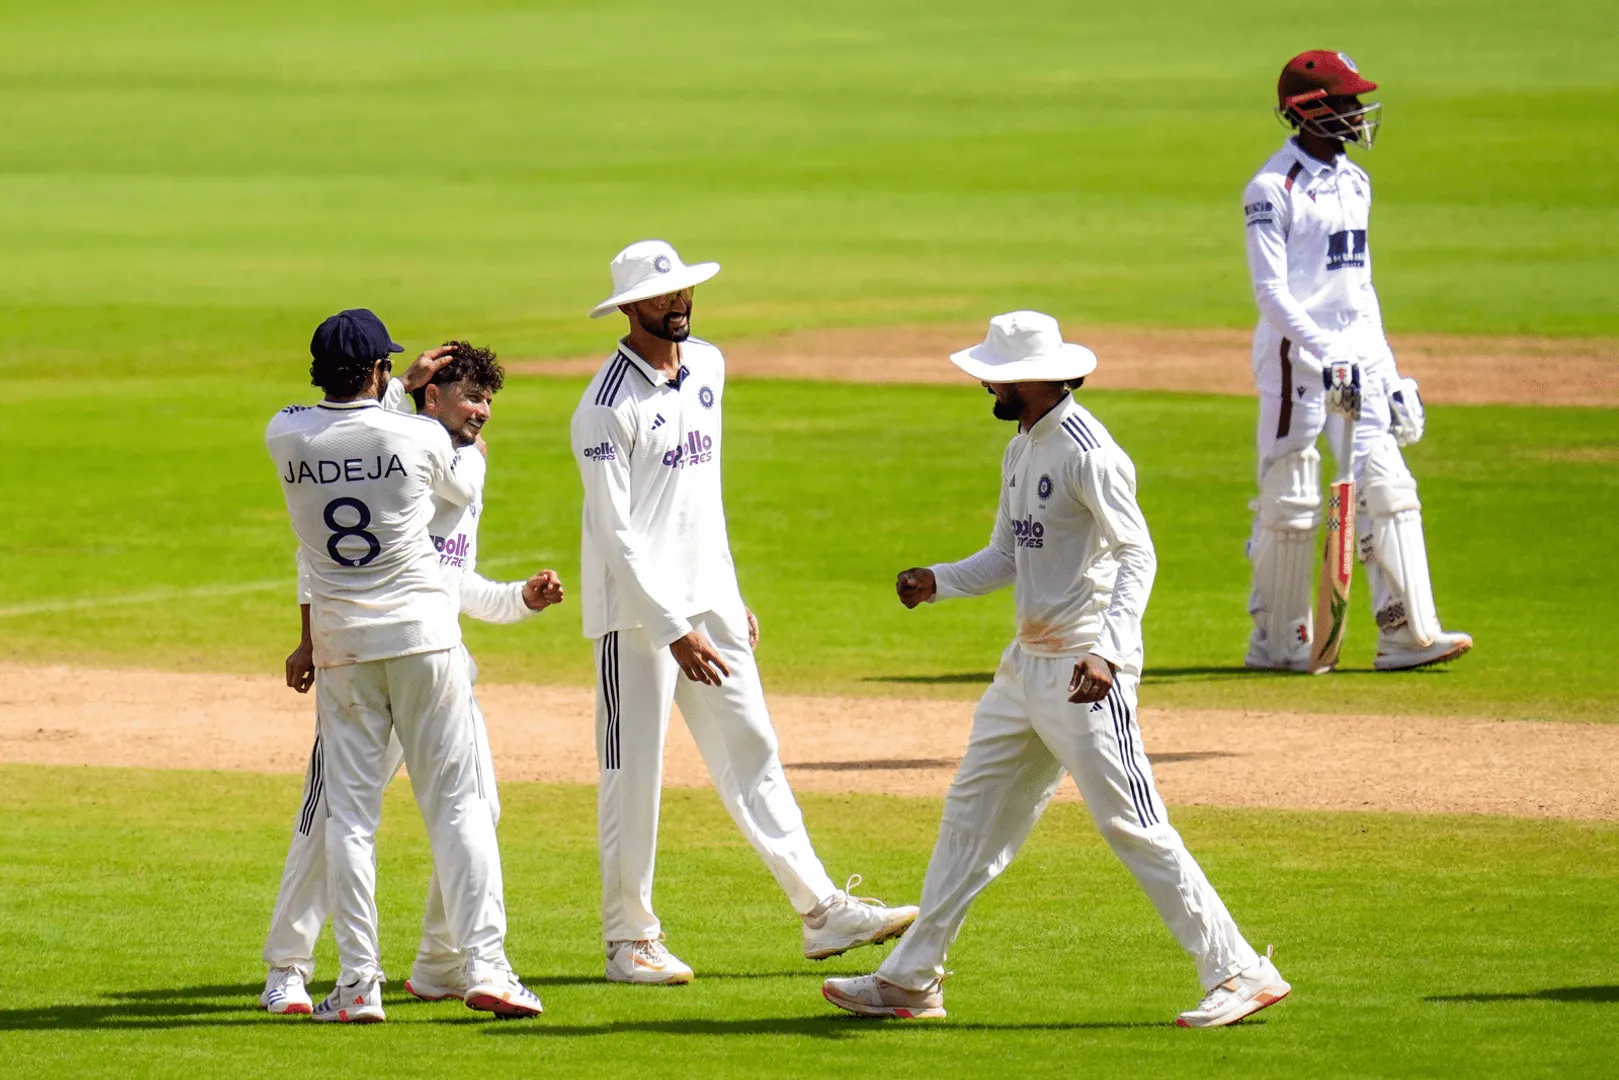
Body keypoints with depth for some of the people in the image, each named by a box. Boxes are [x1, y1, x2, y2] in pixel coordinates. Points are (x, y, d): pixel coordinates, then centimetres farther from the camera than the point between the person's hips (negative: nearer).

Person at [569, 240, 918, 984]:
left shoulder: (707, 367, 9)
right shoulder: (608, 406, -15)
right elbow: (616, 533, -18)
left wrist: (731, 600, 18)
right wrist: (675, 630, -21)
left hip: (709, 601, 7)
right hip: (635, 612, -7)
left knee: (750, 753, 8)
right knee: (634, 771, -2)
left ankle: (821, 910, 9)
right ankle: (629, 938, 6)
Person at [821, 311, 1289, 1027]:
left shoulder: (1087, 453, -16)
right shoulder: (1022, 450, 14)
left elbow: (1137, 556, -23)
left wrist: (1108, 652, -35)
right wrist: (938, 582, 4)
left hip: (1085, 673, -10)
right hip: (1026, 666, 10)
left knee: (1132, 827, -11)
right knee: (972, 812, 13)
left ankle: (1239, 974, -7)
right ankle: (910, 981, 20)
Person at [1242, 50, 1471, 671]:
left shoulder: (1354, 182, 15)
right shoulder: (1272, 189, -9)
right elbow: (1270, 288, -16)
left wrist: (1386, 370, 17)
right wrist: (1325, 350, -26)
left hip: (1358, 352, 7)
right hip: (1296, 353, -7)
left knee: (1387, 486, -1)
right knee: (1290, 498, -2)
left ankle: (1408, 633, -3)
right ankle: (1278, 639, 7)